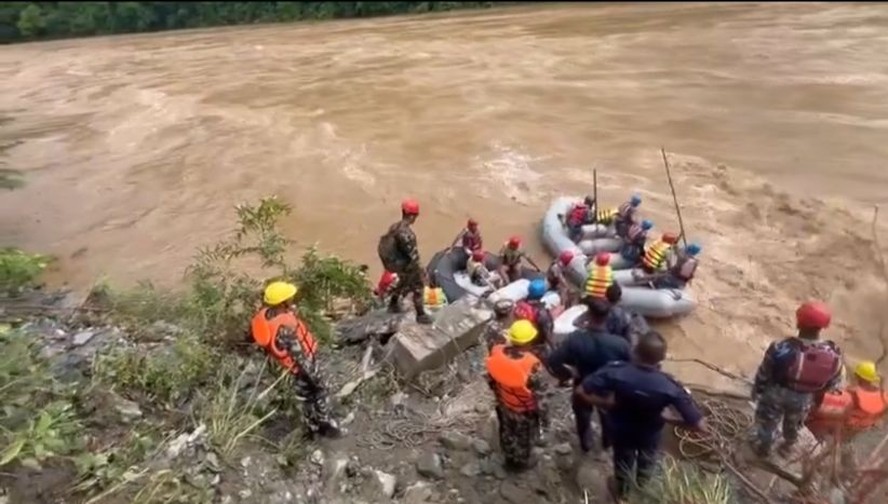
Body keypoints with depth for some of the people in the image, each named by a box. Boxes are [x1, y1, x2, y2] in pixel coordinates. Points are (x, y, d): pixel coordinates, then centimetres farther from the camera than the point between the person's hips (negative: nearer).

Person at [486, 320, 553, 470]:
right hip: (526, 411, -4)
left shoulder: (496, 353, -25)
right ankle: (521, 463, 53)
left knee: (507, 433, 31)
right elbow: (541, 395, -25)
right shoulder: (532, 365, -39)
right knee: (524, 438, 27)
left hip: (504, 405, 4)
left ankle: (510, 459, 57)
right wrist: (544, 416, -7)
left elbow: (491, 379, -6)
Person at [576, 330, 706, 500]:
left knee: (623, 461, 32)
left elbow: (581, 392, -32)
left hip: (620, 430, 0)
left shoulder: (615, 371, -36)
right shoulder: (669, 386, -36)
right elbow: (699, 425, -30)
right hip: (650, 434, 0)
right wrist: (666, 417, -15)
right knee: (646, 463, 35)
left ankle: (623, 492, 61)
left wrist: (606, 404, -17)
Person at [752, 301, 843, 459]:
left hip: (776, 394, -3)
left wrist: (757, 390, 1)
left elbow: (764, 374, -19)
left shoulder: (782, 349, -37)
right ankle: (787, 447, 58)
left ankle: (764, 449, 49)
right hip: (803, 399, 3)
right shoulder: (833, 354, -28)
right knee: (794, 423, 33)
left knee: (768, 420, 26)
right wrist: (817, 390, 13)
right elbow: (833, 382, -9)